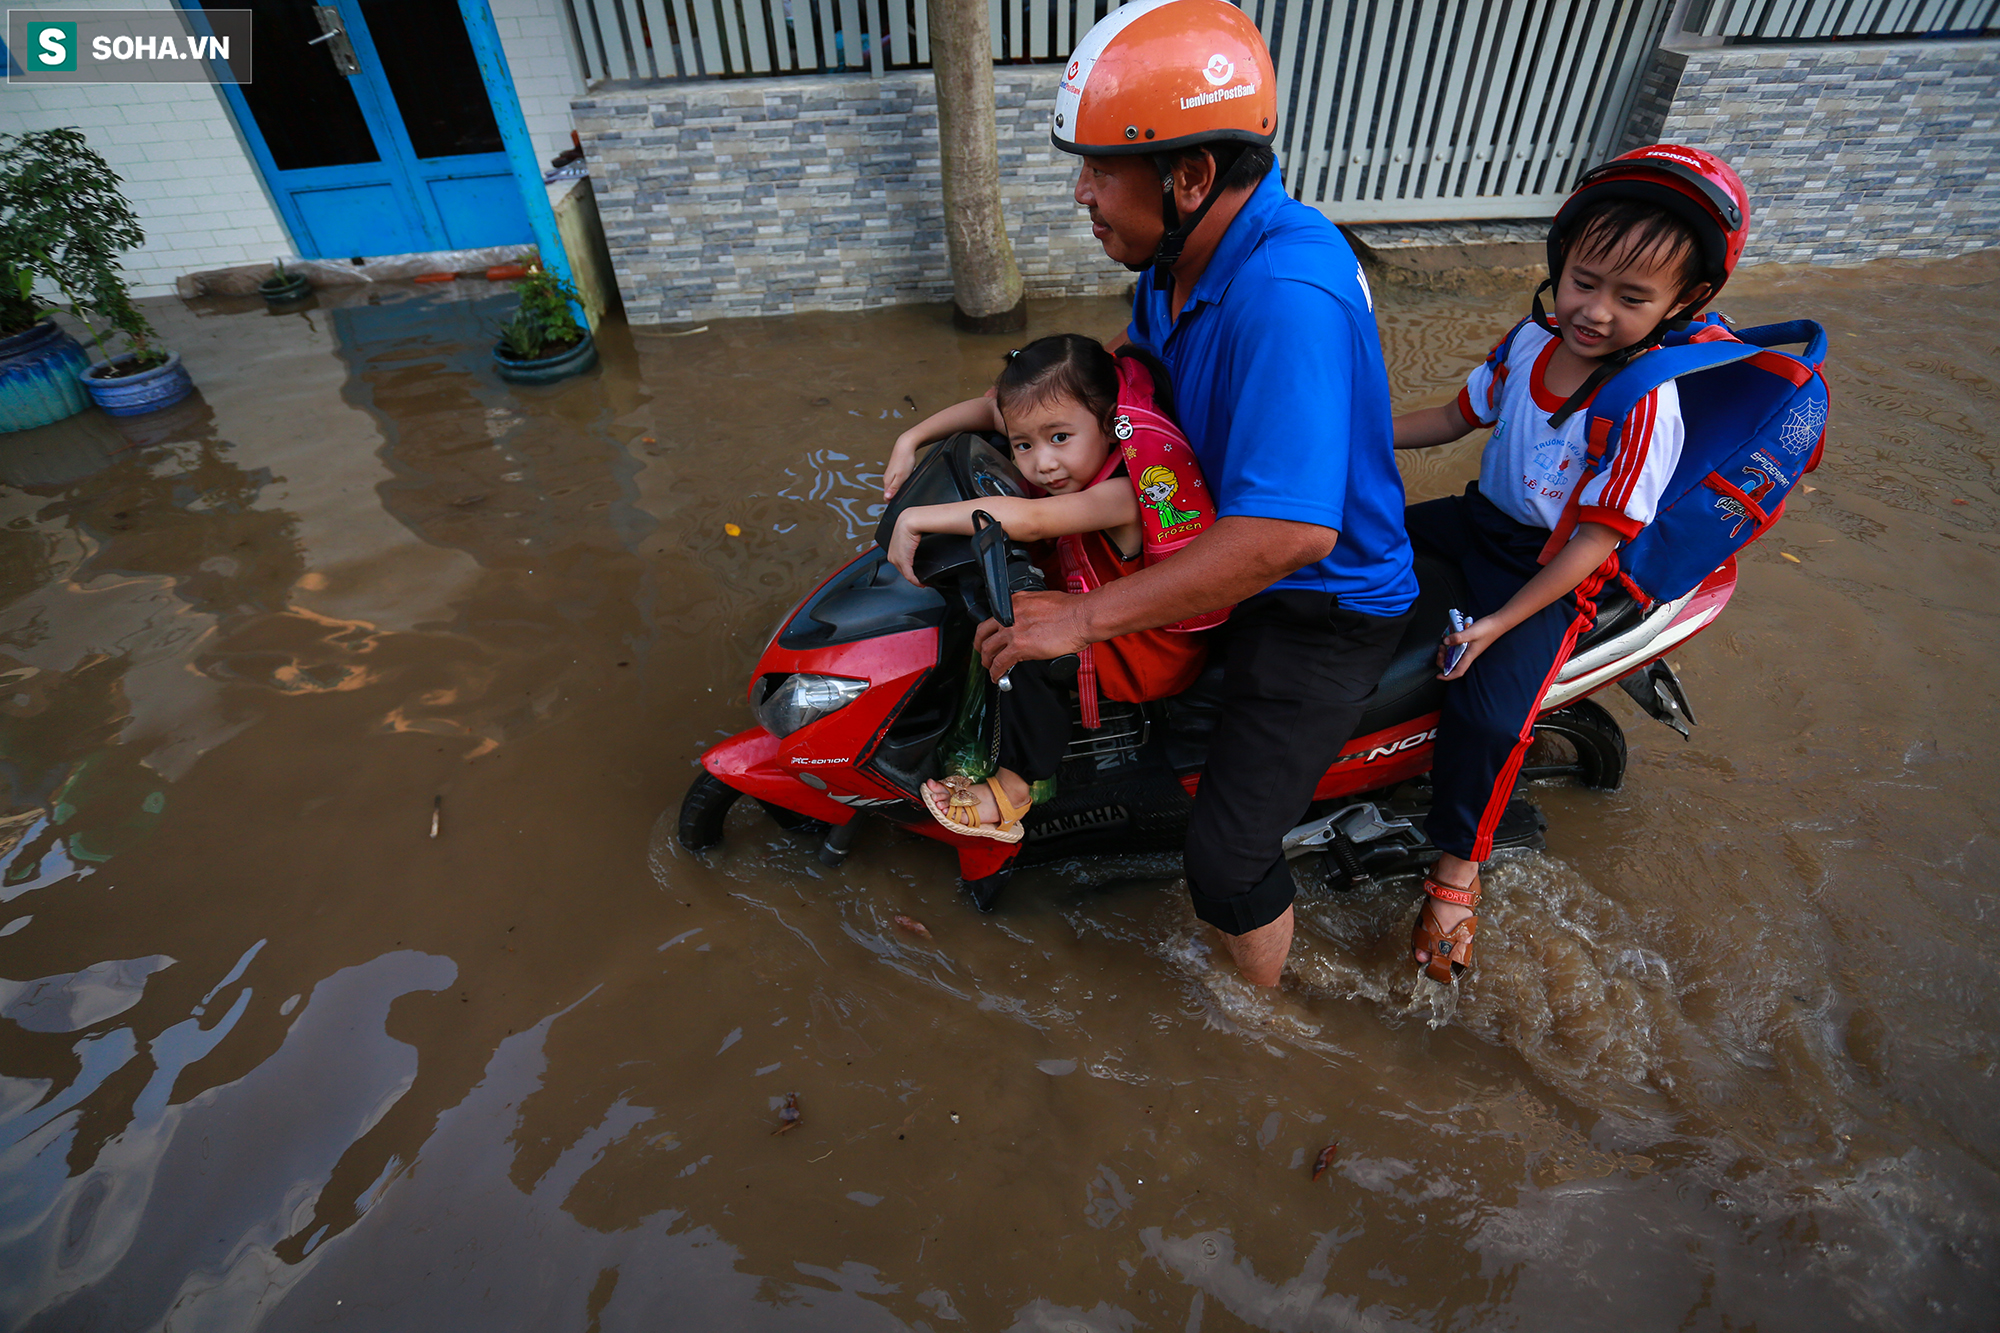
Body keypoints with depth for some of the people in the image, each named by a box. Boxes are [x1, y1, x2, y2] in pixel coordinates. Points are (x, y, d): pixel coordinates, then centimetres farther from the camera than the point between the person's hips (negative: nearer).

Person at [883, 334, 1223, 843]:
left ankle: (1018, 779, -9)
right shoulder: (1077, 461, -7)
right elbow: (989, 406, 4)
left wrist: (916, 519, -41)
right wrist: (910, 439, -3)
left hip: (1148, 654, -9)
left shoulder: (1124, 493, -32)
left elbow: (1027, 519, -46)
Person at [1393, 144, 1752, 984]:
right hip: (1478, 520, 8)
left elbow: (1595, 540, -22)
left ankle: (1458, 866, -3)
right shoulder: (1531, 340, -3)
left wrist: (1501, 621, -27)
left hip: (1551, 575, -7)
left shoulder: (1645, 409, -22)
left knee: (1488, 711, -26)